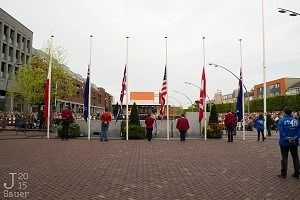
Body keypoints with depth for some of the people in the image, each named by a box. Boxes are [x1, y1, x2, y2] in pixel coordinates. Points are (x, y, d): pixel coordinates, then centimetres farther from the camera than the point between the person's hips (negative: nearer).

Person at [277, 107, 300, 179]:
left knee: (284, 158, 6)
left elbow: (281, 132, -17)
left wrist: (286, 138, -16)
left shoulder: (281, 121, -10)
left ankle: (283, 174, 10)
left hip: (284, 143, -3)